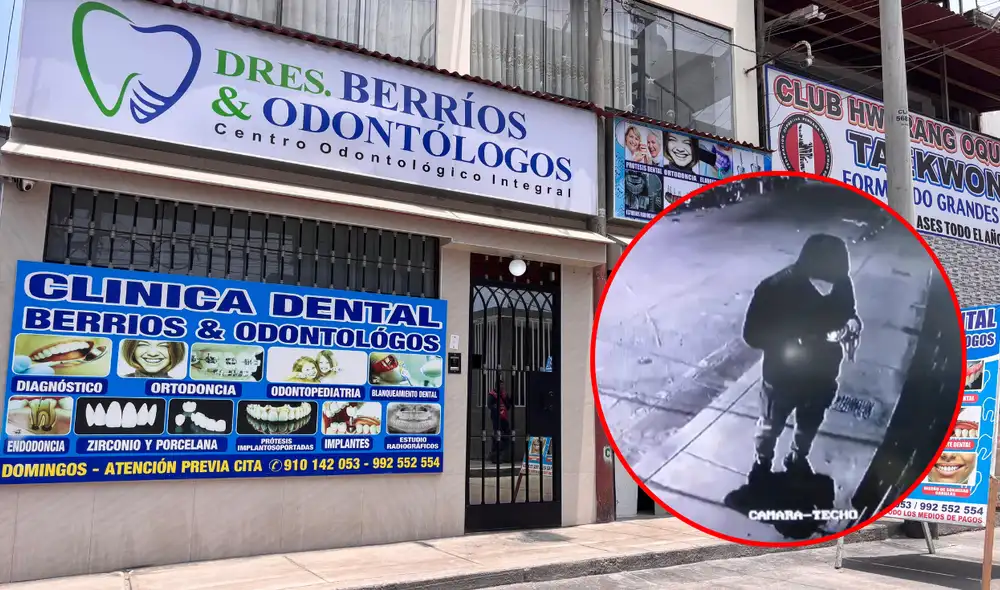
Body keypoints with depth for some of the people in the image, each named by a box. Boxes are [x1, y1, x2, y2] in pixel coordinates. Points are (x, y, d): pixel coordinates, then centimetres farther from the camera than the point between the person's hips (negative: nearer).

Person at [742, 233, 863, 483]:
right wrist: (789, 345, -36)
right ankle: (762, 463, 52)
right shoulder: (775, 288, -31)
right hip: (782, 377, -3)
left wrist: (852, 325, -22)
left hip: (822, 375, 3)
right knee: (771, 426, 23)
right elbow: (752, 334, -24)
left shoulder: (842, 283, -20)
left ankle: (798, 459, 58)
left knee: (810, 425, 29)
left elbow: (849, 312, 1)